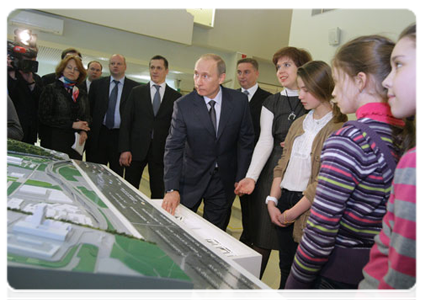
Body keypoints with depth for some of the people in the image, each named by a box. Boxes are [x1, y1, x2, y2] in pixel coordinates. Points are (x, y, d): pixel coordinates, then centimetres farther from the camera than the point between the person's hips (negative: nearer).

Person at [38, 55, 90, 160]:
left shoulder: (82, 94, 15)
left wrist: (83, 131, -7)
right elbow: (44, 116, -7)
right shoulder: (51, 89, 1)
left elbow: (87, 117, 16)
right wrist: (72, 124, -13)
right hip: (54, 142, -4)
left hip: (75, 143, 4)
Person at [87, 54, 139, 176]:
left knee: (117, 174, 7)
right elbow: (89, 108, 11)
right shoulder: (97, 84, 9)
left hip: (121, 136, -2)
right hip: (99, 134, 2)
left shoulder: (135, 87, 1)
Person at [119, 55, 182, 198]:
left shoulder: (176, 97, 5)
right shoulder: (137, 92, 7)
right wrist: (124, 149, -5)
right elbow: (126, 122, 4)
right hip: (137, 148, 1)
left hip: (161, 151, -1)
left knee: (159, 194, 5)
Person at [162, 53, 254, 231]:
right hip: (192, 178, -1)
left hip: (224, 180, 1)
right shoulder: (183, 105, -12)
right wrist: (171, 189, -22)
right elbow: (174, 147, -14)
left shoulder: (239, 101, -8)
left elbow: (246, 140, 0)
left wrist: (241, 178, -1)